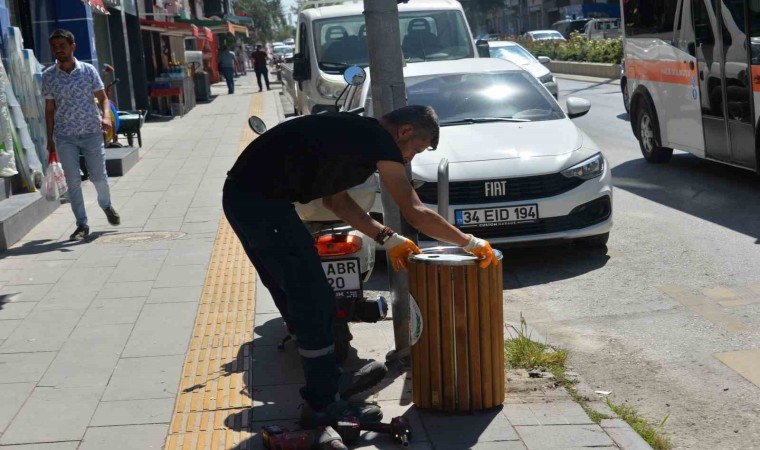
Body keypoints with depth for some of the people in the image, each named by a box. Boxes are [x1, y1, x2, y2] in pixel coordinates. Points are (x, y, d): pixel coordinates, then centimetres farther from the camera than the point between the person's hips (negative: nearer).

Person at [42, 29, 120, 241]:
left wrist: (106, 116, -19)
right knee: (73, 181, -1)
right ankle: (82, 225, 8)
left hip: (92, 132, 0)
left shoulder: (89, 70, -1)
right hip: (64, 136, 0)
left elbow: (102, 98, 2)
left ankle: (106, 205, 38)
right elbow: (49, 109, 7)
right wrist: (50, 139, 6)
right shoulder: (48, 76, 1)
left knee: (99, 177, 6)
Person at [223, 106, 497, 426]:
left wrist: (386, 238, 22)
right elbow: (416, 214, -12)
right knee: (313, 302, -3)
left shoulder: (356, 132, 18)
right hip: (261, 201, -10)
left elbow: (335, 198, 25)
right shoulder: (380, 141, -9)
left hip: (242, 195, 10)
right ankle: (323, 405, 7)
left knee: (297, 298, 20)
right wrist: (470, 243, -2)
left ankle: (329, 381, 33)